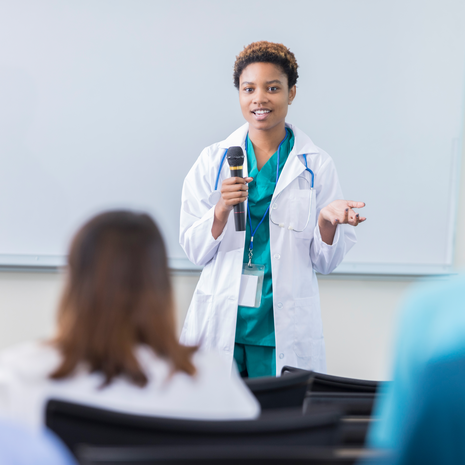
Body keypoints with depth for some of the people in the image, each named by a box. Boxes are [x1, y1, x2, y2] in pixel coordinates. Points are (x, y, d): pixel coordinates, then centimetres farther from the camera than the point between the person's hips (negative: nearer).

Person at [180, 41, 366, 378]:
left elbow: (324, 262, 4)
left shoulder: (317, 166, 2)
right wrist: (222, 209, -15)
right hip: (222, 325, 1)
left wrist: (327, 221, -16)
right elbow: (195, 251, 2)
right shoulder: (213, 160, 4)